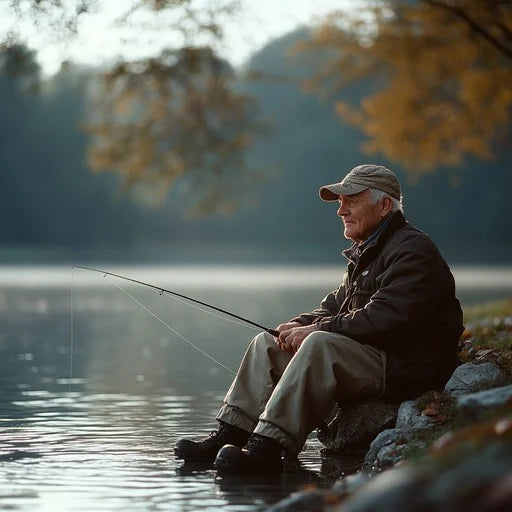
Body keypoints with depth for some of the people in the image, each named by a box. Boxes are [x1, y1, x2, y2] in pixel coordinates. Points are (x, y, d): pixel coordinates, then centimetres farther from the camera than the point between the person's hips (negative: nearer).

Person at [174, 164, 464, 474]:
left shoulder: (413, 251, -12)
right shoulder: (365, 253, 21)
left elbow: (383, 318, -24)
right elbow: (335, 306, 19)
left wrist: (315, 329, -19)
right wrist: (300, 324, -4)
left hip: (404, 369, -11)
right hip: (369, 357, 11)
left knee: (319, 344, -35)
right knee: (267, 343, 5)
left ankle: (265, 450, -41)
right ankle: (228, 437, -7)